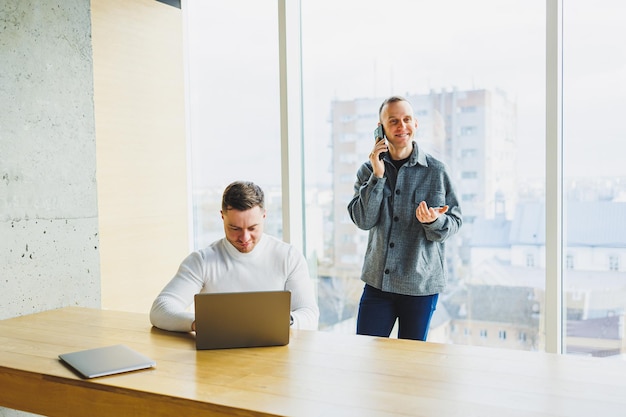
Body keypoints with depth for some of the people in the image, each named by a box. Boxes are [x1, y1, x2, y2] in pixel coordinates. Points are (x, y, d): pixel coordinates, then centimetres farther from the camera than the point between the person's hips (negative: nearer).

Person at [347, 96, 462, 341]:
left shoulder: (436, 171, -2)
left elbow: (454, 222, -2)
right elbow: (363, 220, -7)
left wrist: (433, 221, -24)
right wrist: (377, 176, -14)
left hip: (421, 285, -1)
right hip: (377, 282, 2)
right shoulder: (368, 171, 4)